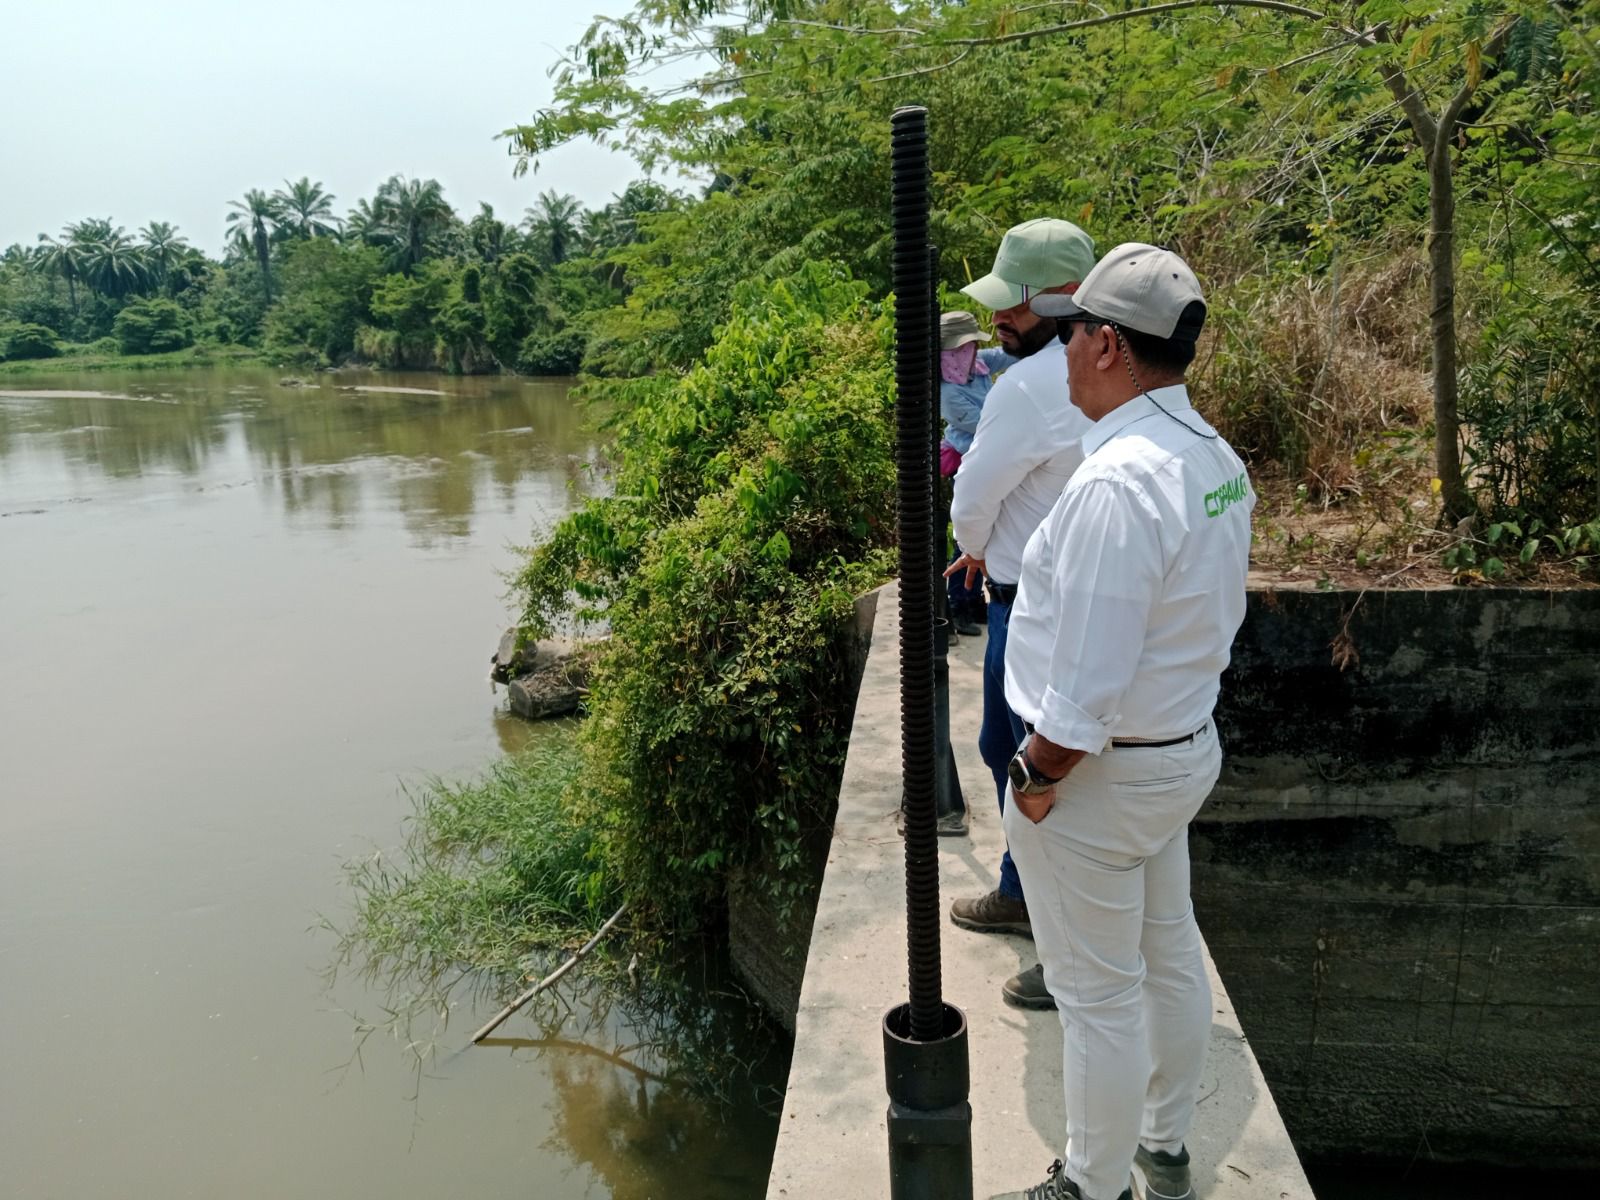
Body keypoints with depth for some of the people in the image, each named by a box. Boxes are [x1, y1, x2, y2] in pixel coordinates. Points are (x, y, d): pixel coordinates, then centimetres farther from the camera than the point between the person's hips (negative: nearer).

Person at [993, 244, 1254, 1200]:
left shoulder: (1118, 484, -29)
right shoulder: (1217, 459, 1)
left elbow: (1084, 683, -27)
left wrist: (1037, 778, -13)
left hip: (1098, 773, -9)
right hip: (1188, 746, 9)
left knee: (1100, 995, 8)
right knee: (1170, 956, 24)